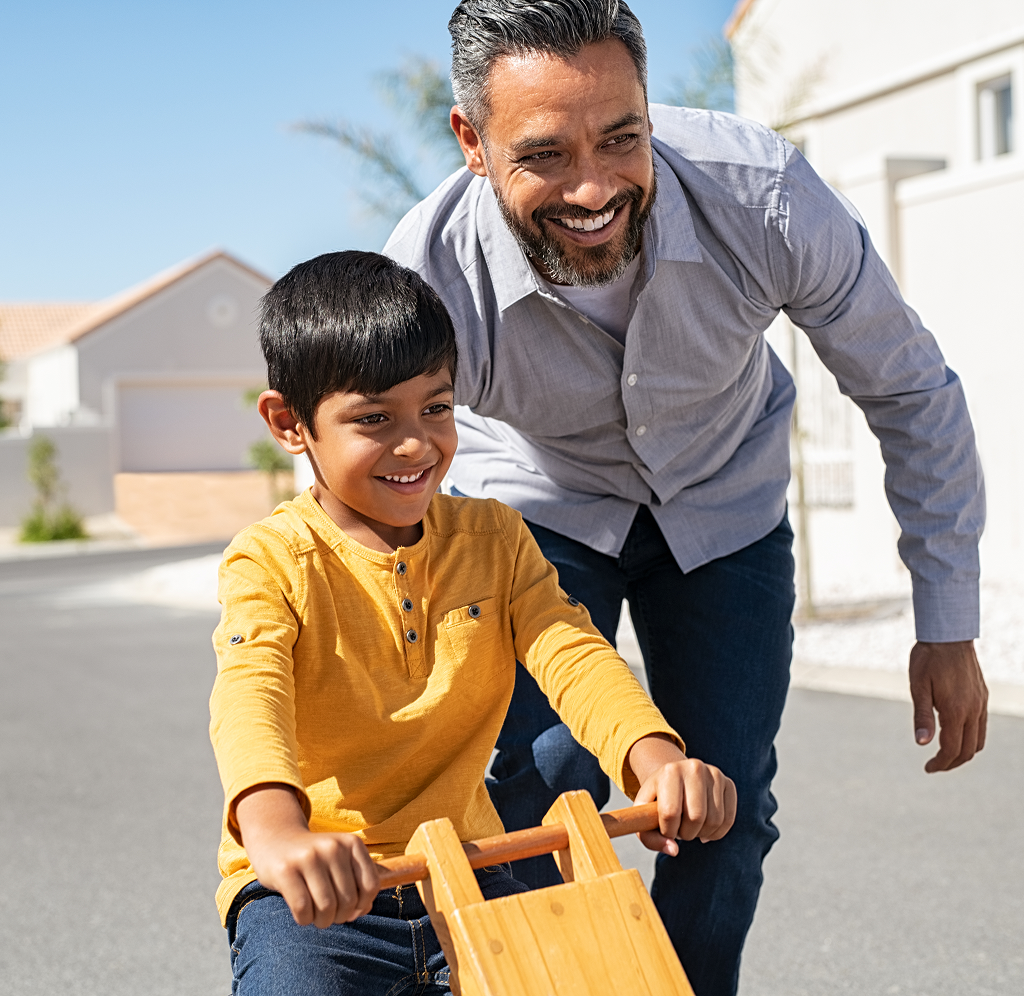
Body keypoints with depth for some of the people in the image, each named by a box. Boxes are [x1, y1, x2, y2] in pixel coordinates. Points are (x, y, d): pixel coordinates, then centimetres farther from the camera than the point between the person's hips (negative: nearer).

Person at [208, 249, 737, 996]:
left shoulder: (494, 539, 6)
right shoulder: (272, 562, -9)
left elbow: (571, 653, -8)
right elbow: (251, 697, -26)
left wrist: (656, 758, -30)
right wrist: (277, 830, -49)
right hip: (309, 892, -3)